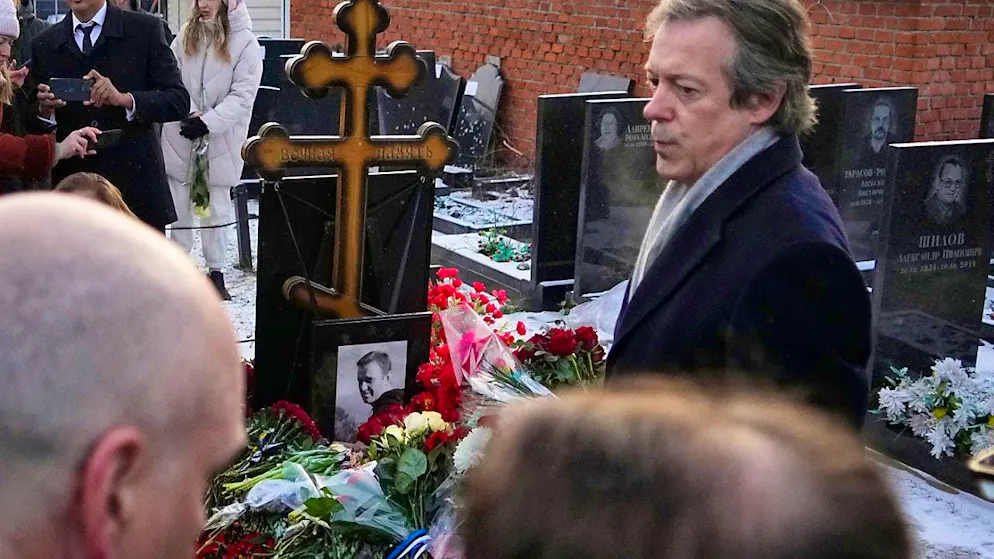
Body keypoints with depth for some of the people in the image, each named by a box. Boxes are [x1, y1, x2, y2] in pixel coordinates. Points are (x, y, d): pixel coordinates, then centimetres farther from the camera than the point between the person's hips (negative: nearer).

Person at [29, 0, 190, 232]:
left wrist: (123, 99, -17)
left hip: (136, 185, -2)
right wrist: (44, 110, -10)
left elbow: (179, 101, -3)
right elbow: (35, 126, 13)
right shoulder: (45, 44, 12)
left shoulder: (145, 29, 4)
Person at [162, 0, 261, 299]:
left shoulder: (246, 43, -6)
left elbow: (243, 95, -11)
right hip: (181, 135, 3)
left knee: (217, 206, 5)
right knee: (178, 203, 9)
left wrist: (207, 122, -18)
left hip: (221, 140, -3)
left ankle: (216, 271, 15)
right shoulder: (185, 37, 5)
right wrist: (189, 112, -15)